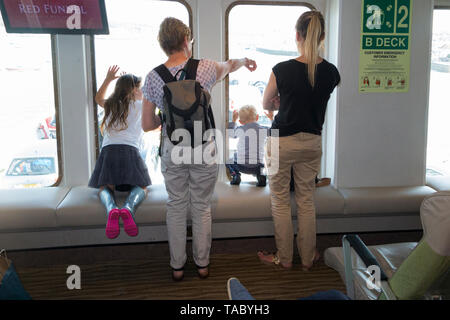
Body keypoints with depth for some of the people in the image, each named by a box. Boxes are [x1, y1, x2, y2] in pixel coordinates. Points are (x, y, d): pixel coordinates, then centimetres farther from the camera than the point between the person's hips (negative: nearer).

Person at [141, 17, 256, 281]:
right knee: (202, 207, 12)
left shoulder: (153, 77, -6)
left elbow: (147, 125, -4)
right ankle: (203, 264, 25)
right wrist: (245, 60, 38)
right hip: (203, 148, -1)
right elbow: (229, 66, 16)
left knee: (176, 207, 13)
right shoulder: (205, 68, -9)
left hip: (172, 150, 1)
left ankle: (177, 266, 24)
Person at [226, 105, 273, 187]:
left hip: (241, 166, -1)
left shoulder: (239, 130, 1)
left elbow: (230, 134, 22)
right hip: (257, 166, 1)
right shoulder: (263, 129, 1)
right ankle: (260, 174, 2)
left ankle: (235, 174, -1)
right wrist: (271, 118, 30)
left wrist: (233, 120, 34)